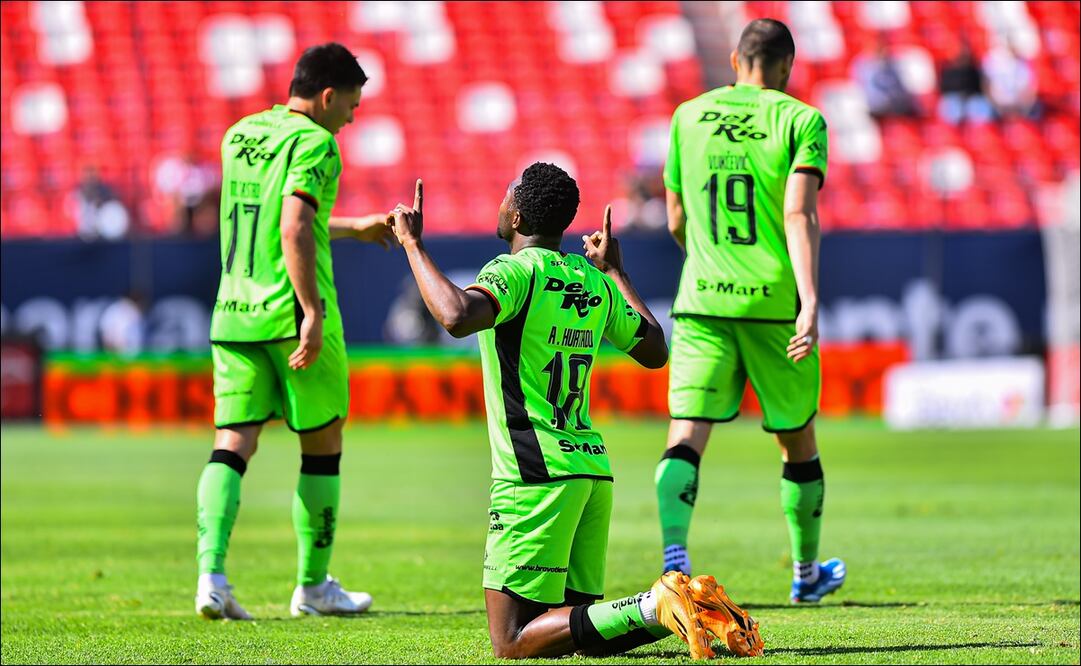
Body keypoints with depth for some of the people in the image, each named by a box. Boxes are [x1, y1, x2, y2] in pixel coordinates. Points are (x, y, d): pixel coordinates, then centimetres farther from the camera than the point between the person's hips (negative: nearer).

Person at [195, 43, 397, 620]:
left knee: (233, 444, 1)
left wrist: (356, 228, 37)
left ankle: (211, 573, -18)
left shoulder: (239, 136, 15)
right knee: (322, 445, 9)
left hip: (234, 312, 6)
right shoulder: (313, 143, -9)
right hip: (291, 312, -6)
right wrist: (313, 313, -23)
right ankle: (313, 586, 16)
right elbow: (295, 230, -22)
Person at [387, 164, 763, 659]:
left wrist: (412, 243, -16)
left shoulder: (517, 271, -8)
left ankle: (653, 607, -23)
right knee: (580, 630, 14)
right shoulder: (595, 282, 13)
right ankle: (695, 607, -9)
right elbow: (654, 351, 27)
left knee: (512, 642, -5)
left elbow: (458, 316, -29)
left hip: (536, 474, -7)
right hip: (593, 467, 7)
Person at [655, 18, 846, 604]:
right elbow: (799, 214, -15)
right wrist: (810, 302, -22)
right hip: (774, 302, -2)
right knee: (797, 441, 16)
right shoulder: (801, 121, -1)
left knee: (686, 437, -6)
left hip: (701, 301, 2)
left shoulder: (688, 117, 9)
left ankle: (674, 549, -31)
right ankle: (807, 572, 31)